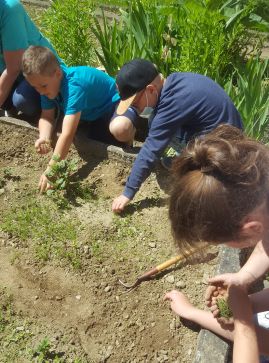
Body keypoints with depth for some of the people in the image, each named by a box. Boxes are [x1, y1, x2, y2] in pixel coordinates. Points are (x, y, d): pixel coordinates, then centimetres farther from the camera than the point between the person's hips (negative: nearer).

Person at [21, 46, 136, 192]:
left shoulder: (74, 86, -39)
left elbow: (68, 134, -44)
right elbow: (47, 117, -9)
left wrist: (51, 169, -44)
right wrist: (44, 138, -32)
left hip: (115, 103, -8)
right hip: (94, 111, 8)